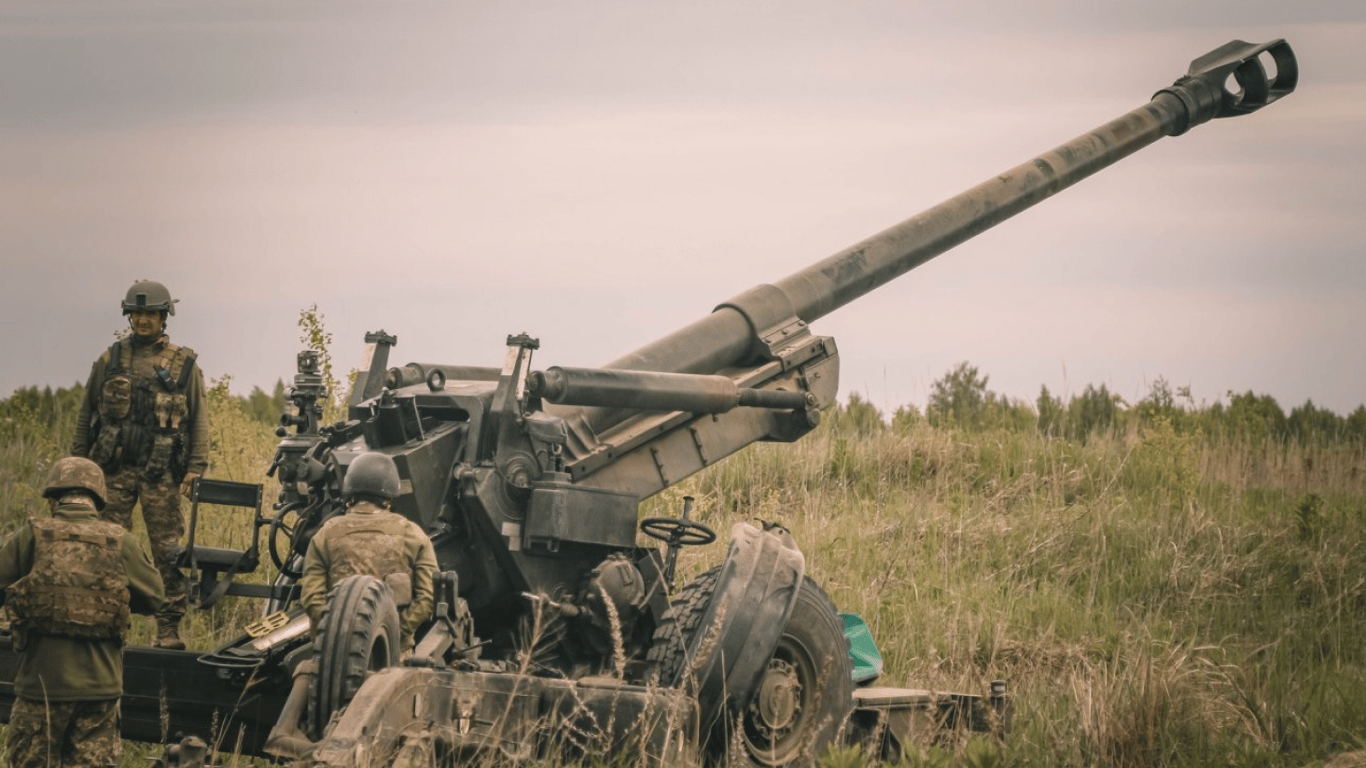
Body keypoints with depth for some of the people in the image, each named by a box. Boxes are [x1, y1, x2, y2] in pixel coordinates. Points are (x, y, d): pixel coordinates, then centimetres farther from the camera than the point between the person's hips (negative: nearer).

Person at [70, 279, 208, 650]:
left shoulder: (183, 363, 5)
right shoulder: (110, 359, 10)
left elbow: (199, 419, 4)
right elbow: (86, 414, 14)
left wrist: (195, 468, -5)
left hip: (161, 472, -2)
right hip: (114, 469, 2)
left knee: (167, 551, -2)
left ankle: (169, 629, 1)